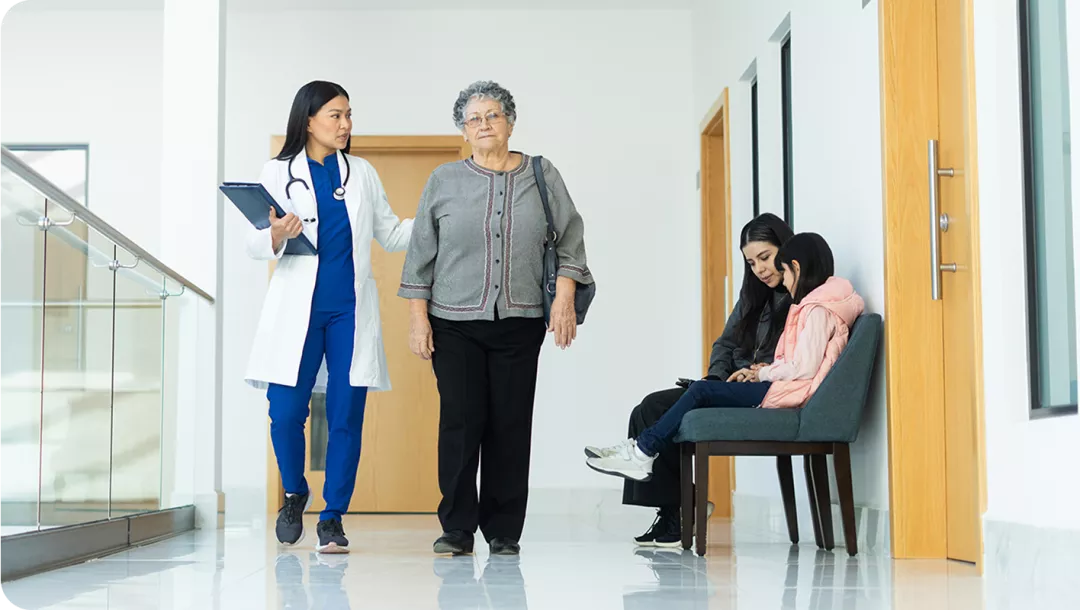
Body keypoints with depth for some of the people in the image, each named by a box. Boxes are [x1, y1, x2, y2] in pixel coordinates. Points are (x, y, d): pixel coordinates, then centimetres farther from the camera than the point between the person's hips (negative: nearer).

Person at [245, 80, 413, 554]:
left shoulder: (362, 174, 12)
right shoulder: (278, 173, 5)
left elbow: (392, 235, 13)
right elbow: (254, 245, 1)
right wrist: (276, 236, -21)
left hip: (350, 311, 2)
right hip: (298, 310, -2)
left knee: (346, 417, -2)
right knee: (286, 413, -7)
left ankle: (333, 518, 8)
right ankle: (294, 493, 21)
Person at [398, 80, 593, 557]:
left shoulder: (543, 177, 8)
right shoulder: (444, 182, 7)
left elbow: (570, 242, 8)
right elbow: (421, 253, 8)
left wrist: (564, 298, -4)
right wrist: (418, 316, 2)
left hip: (519, 321, 1)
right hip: (454, 323, 0)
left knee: (511, 425, 1)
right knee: (460, 420, -5)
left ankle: (504, 531, 9)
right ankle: (457, 528, 4)